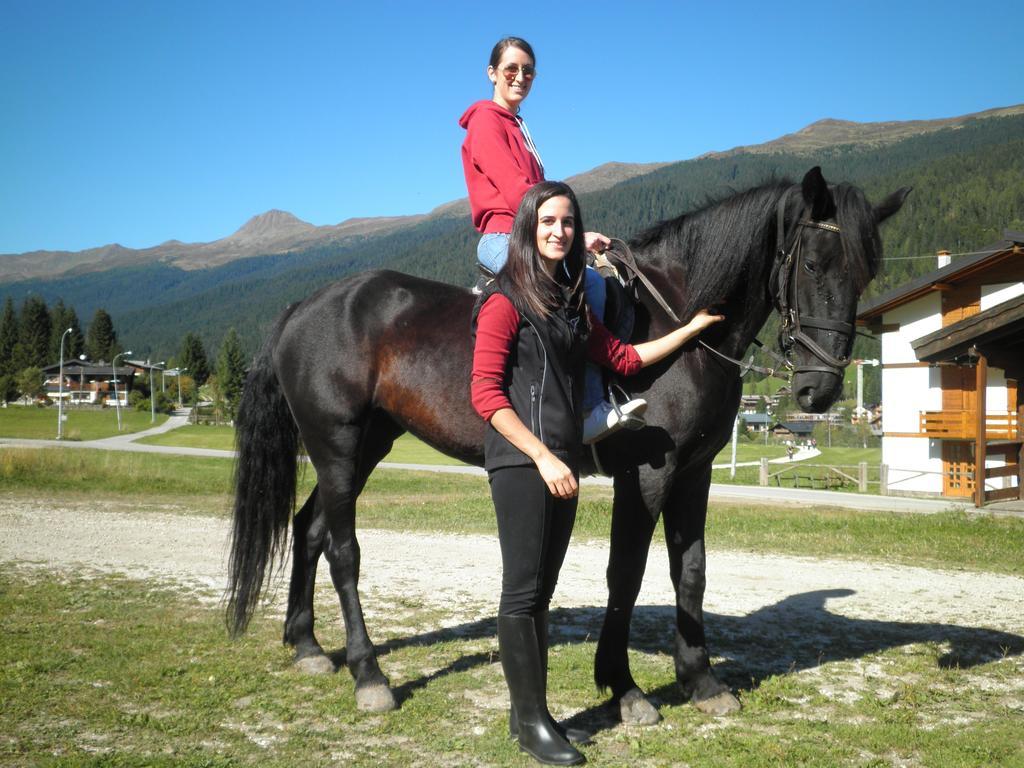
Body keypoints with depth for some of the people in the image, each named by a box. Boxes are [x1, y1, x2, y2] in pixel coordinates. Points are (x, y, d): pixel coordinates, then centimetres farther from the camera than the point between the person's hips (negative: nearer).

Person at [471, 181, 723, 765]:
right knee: (523, 590, -2)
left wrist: (692, 327, 20)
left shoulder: (573, 301, 15)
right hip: (521, 462, -8)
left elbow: (624, 359, 23)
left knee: (542, 591, 12)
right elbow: (485, 393, -13)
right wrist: (541, 456, -18)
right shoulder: (506, 301, -8)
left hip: (562, 462, 8)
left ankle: (529, 709, 22)